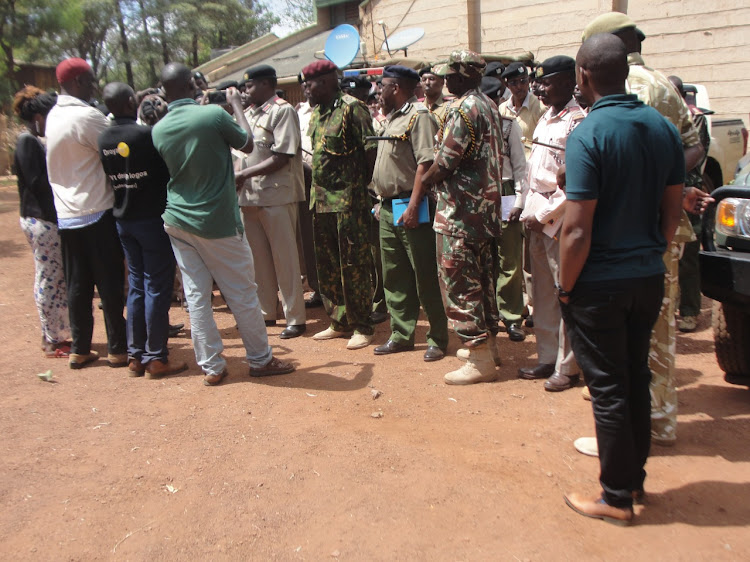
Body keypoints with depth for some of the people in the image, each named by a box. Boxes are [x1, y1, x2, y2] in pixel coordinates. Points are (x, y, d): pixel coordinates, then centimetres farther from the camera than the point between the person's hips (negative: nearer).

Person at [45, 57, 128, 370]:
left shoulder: (53, 116, 11)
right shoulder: (87, 116, -15)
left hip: (66, 215, 7)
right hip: (96, 213, -7)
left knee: (77, 285, 11)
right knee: (110, 284, 2)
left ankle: (79, 349, 18)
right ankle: (117, 348, 10)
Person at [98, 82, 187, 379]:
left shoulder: (103, 139, 4)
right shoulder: (146, 134, -15)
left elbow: (109, 177, 10)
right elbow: (167, 170, -9)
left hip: (123, 219, 7)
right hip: (152, 217, -6)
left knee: (137, 285, 13)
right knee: (157, 286, 0)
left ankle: (136, 355, 18)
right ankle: (156, 357, 5)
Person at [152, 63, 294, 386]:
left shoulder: (158, 130, -2)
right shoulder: (214, 115, -16)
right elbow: (247, 144, 0)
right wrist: (237, 106, 13)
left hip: (177, 222, 5)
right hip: (217, 222, -5)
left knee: (196, 295, 10)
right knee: (242, 293, 8)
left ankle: (211, 367, 17)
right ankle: (260, 360, 20)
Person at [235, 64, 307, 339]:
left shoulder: (283, 111, -6)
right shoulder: (249, 113, 17)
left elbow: (282, 157, -14)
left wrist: (244, 174, -13)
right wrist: (239, 179, 0)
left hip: (277, 195, -7)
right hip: (249, 196, 7)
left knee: (284, 259, -1)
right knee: (259, 258, 13)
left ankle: (295, 319, 8)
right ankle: (266, 312, 26)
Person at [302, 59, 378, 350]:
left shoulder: (352, 108, -9)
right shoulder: (315, 113, 15)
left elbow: (371, 150, -12)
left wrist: (367, 187, -11)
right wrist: (315, 193, 13)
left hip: (349, 199, -8)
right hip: (321, 199, 8)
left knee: (353, 265, -2)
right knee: (327, 264, 12)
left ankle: (362, 326, 9)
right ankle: (339, 321, 25)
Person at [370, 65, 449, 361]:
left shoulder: (419, 116, -9)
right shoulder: (392, 118, 19)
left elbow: (425, 163, -19)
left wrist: (413, 206, -24)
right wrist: (382, 202, 16)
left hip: (411, 209, -9)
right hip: (389, 209, 9)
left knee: (425, 276, -2)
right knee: (394, 276, 12)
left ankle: (438, 339, 8)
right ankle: (401, 335, 21)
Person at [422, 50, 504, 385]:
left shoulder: (464, 110, -15)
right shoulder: (489, 106, 14)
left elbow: (444, 164, -18)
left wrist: (424, 179, 3)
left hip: (460, 210, -10)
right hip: (486, 207, 10)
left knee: (459, 283, -3)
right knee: (482, 279, 16)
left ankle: (480, 360, 1)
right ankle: (488, 343, 27)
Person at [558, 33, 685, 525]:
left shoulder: (587, 136, -18)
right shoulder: (664, 129, 4)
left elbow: (578, 230, -21)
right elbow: (673, 213, 8)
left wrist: (565, 287, -9)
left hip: (599, 284, -7)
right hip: (649, 278, 7)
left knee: (609, 388, 4)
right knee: (637, 379, 18)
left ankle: (617, 497, 18)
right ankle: (635, 477, 34)